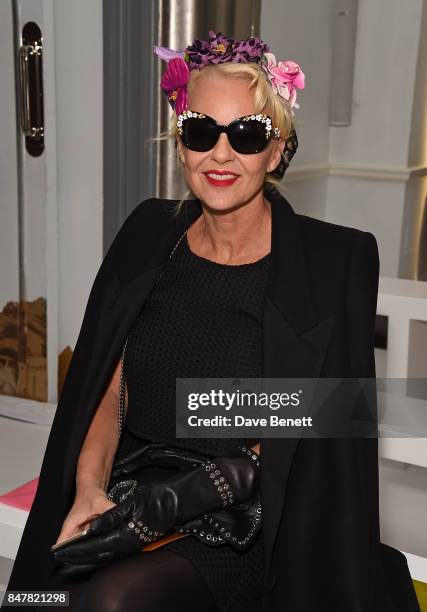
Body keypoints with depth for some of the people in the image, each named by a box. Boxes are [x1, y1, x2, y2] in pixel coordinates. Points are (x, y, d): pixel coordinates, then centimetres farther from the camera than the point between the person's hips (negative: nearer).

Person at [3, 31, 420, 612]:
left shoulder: (335, 263, -8)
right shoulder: (148, 235, 4)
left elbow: (322, 446, -8)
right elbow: (110, 391, 7)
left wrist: (186, 501, -17)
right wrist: (89, 488, -11)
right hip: (129, 499, 3)